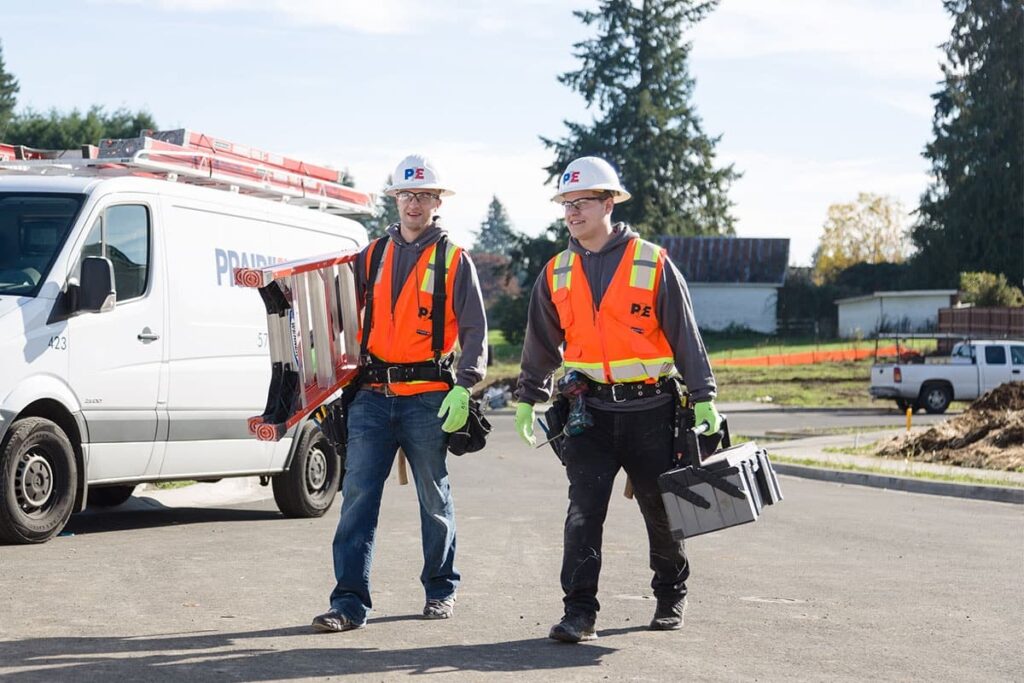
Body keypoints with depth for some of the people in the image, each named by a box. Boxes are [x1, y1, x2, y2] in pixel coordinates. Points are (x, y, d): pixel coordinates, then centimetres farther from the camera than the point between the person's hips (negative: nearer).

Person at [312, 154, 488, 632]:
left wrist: (462, 387, -10)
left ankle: (441, 589, 26)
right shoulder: (373, 255, 12)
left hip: (428, 397, -2)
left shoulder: (454, 261, 3)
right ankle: (349, 601, -8)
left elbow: (474, 332, 1)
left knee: (435, 498, 10)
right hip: (372, 395, 2)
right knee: (358, 496, -7)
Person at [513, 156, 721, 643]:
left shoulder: (652, 264, -3)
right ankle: (579, 612, -8)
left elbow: (685, 335, -1)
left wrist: (703, 399, -3)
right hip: (589, 411, 2)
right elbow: (541, 343, 17)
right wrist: (528, 400, 18)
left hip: (650, 410, -2)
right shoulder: (556, 274, 7)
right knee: (583, 511, -10)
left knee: (661, 511, 10)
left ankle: (671, 596, 30)